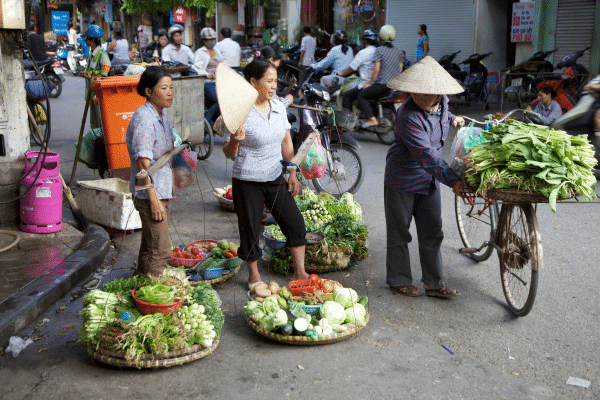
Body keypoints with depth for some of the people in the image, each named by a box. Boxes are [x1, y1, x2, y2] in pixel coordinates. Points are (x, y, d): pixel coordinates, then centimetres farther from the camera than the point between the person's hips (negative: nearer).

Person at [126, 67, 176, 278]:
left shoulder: (162, 115, 10)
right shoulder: (143, 119, -19)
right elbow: (143, 162, -22)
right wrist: (154, 199, -23)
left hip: (163, 189, 9)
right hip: (149, 192, -9)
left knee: (150, 245, 18)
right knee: (160, 249, -6)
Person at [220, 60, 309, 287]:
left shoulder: (279, 107, 3)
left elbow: (286, 142, 13)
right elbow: (228, 153, -12)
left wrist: (293, 172, 11)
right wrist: (235, 140, -33)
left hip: (275, 178, 6)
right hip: (247, 182, -6)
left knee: (295, 223, 5)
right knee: (250, 230, 5)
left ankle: (300, 272, 19)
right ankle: (254, 275, 26)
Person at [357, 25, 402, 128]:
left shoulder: (379, 50, -9)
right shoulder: (397, 51, 11)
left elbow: (376, 70, -14)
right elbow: (400, 70, 13)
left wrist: (369, 83, -3)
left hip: (383, 84, -8)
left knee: (361, 95, 4)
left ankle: (372, 119, -10)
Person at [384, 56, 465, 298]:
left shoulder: (442, 103, -2)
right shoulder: (409, 116, -27)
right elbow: (425, 153, -35)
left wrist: (451, 119, 18)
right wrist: (452, 179, -40)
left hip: (429, 179, 7)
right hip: (402, 180, -7)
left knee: (432, 234, 10)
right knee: (399, 234, 7)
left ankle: (433, 283, 20)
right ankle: (398, 281, 22)